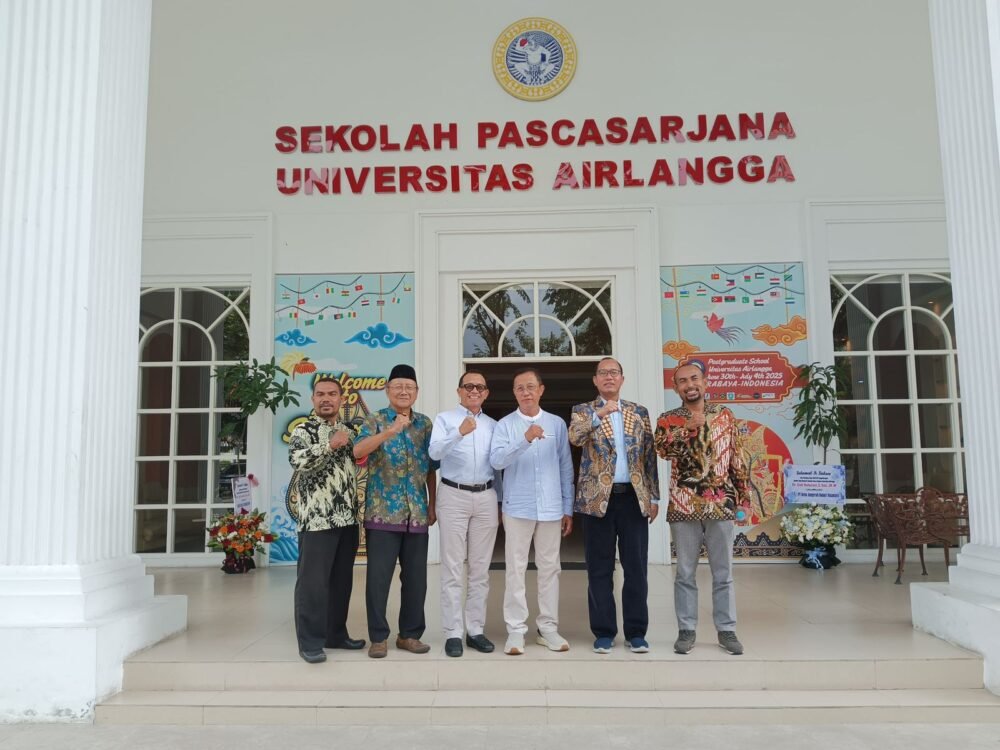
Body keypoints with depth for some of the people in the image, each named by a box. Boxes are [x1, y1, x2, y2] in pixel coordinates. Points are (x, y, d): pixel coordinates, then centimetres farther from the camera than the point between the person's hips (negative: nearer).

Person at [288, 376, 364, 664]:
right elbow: (298, 461, -22)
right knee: (313, 581, -3)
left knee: (342, 580, 12)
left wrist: (357, 511, 18)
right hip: (317, 519, -6)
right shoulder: (303, 431, -3)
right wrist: (330, 446, -27)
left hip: (348, 518, 6)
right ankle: (310, 642, 5)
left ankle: (336, 634, 23)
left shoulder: (349, 432, 15)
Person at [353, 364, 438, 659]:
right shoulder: (375, 420, -2)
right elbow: (358, 451, -22)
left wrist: (432, 505, 9)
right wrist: (390, 431, -35)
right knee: (379, 576, 0)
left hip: (417, 513, 4)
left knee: (416, 576, 8)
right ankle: (379, 637, 13)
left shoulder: (425, 424, 10)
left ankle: (410, 634, 21)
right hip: (383, 511, -4)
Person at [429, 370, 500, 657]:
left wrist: (501, 502, 13)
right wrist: (459, 433, -32)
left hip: (486, 497, 4)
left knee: (481, 568, 8)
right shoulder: (445, 419, 1)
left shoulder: (493, 425, 13)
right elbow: (435, 452, -16)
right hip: (453, 496, -4)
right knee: (453, 568, -1)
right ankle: (453, 633, 5)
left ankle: (476, 629, 16)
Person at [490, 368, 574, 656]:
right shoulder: (505, 425, 0)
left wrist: (568, 508, 7)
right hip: (518, 507, -2)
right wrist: (525, 439, -28)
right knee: (516, 570, 2)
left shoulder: (557, 424, 6)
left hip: (551, 508, 2)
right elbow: (496, 460, -15)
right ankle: (515, 630, 10)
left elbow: (566, 467, 8)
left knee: (549, 568, 8)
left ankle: (548, 627, 18)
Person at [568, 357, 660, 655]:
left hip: (634, 498, 2)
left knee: (636, 567, 5)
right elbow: (574, 437, -18)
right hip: (598, 498, -2)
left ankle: (636, 631, 16)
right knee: (600, 569, 4)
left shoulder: (639, 413, 11)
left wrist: (654, 497, 7)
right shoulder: (584, 411, 4)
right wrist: (600, 413, -29)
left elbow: (649, 456, 11)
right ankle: (604, 632, 14)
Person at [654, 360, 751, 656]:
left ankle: (727, 630, 19)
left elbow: (737, 457, 9)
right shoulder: (667, 420, 3)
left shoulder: (724, 415, 8)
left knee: (723, 572, 8)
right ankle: (686, 630, 16)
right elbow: (662, 449, -14)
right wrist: (688, 427, -24)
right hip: (684, 506, -1)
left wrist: (743, 494, 5)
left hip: (721, 504, 1)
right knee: (685, 572, 6)